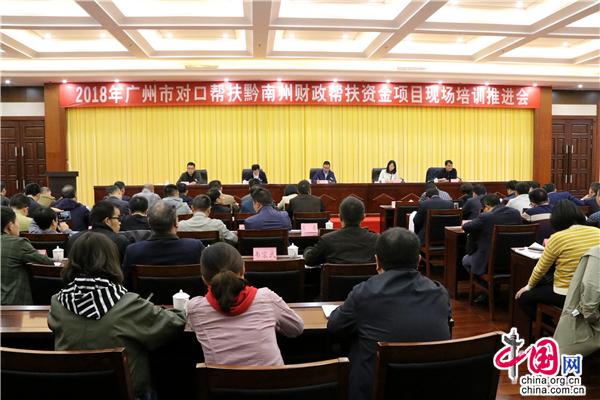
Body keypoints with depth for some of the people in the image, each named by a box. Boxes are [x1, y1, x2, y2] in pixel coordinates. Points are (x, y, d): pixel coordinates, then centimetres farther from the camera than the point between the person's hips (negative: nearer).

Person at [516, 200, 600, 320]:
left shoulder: (557, 238, -17)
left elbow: (540, 269, -4)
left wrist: (529, 286, 15)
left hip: (565, 296, -6)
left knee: (523, 297, 15)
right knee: (545, 283, 29)